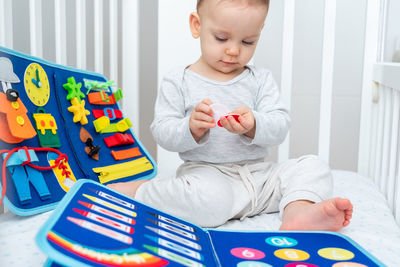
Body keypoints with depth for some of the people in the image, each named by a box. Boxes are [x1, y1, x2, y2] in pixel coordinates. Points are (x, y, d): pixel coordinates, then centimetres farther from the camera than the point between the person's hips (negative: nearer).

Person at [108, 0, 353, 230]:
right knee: (210, 201, -37)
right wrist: (191, 129, -27)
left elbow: (280, 128, -1)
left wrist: (253, 126, -25)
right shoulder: (178, 82, 1)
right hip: (205, 171, -4)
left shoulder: (261, 79, 9)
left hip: (257, 172, 5)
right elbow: (162, 132, -5)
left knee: (314, 167, -11)